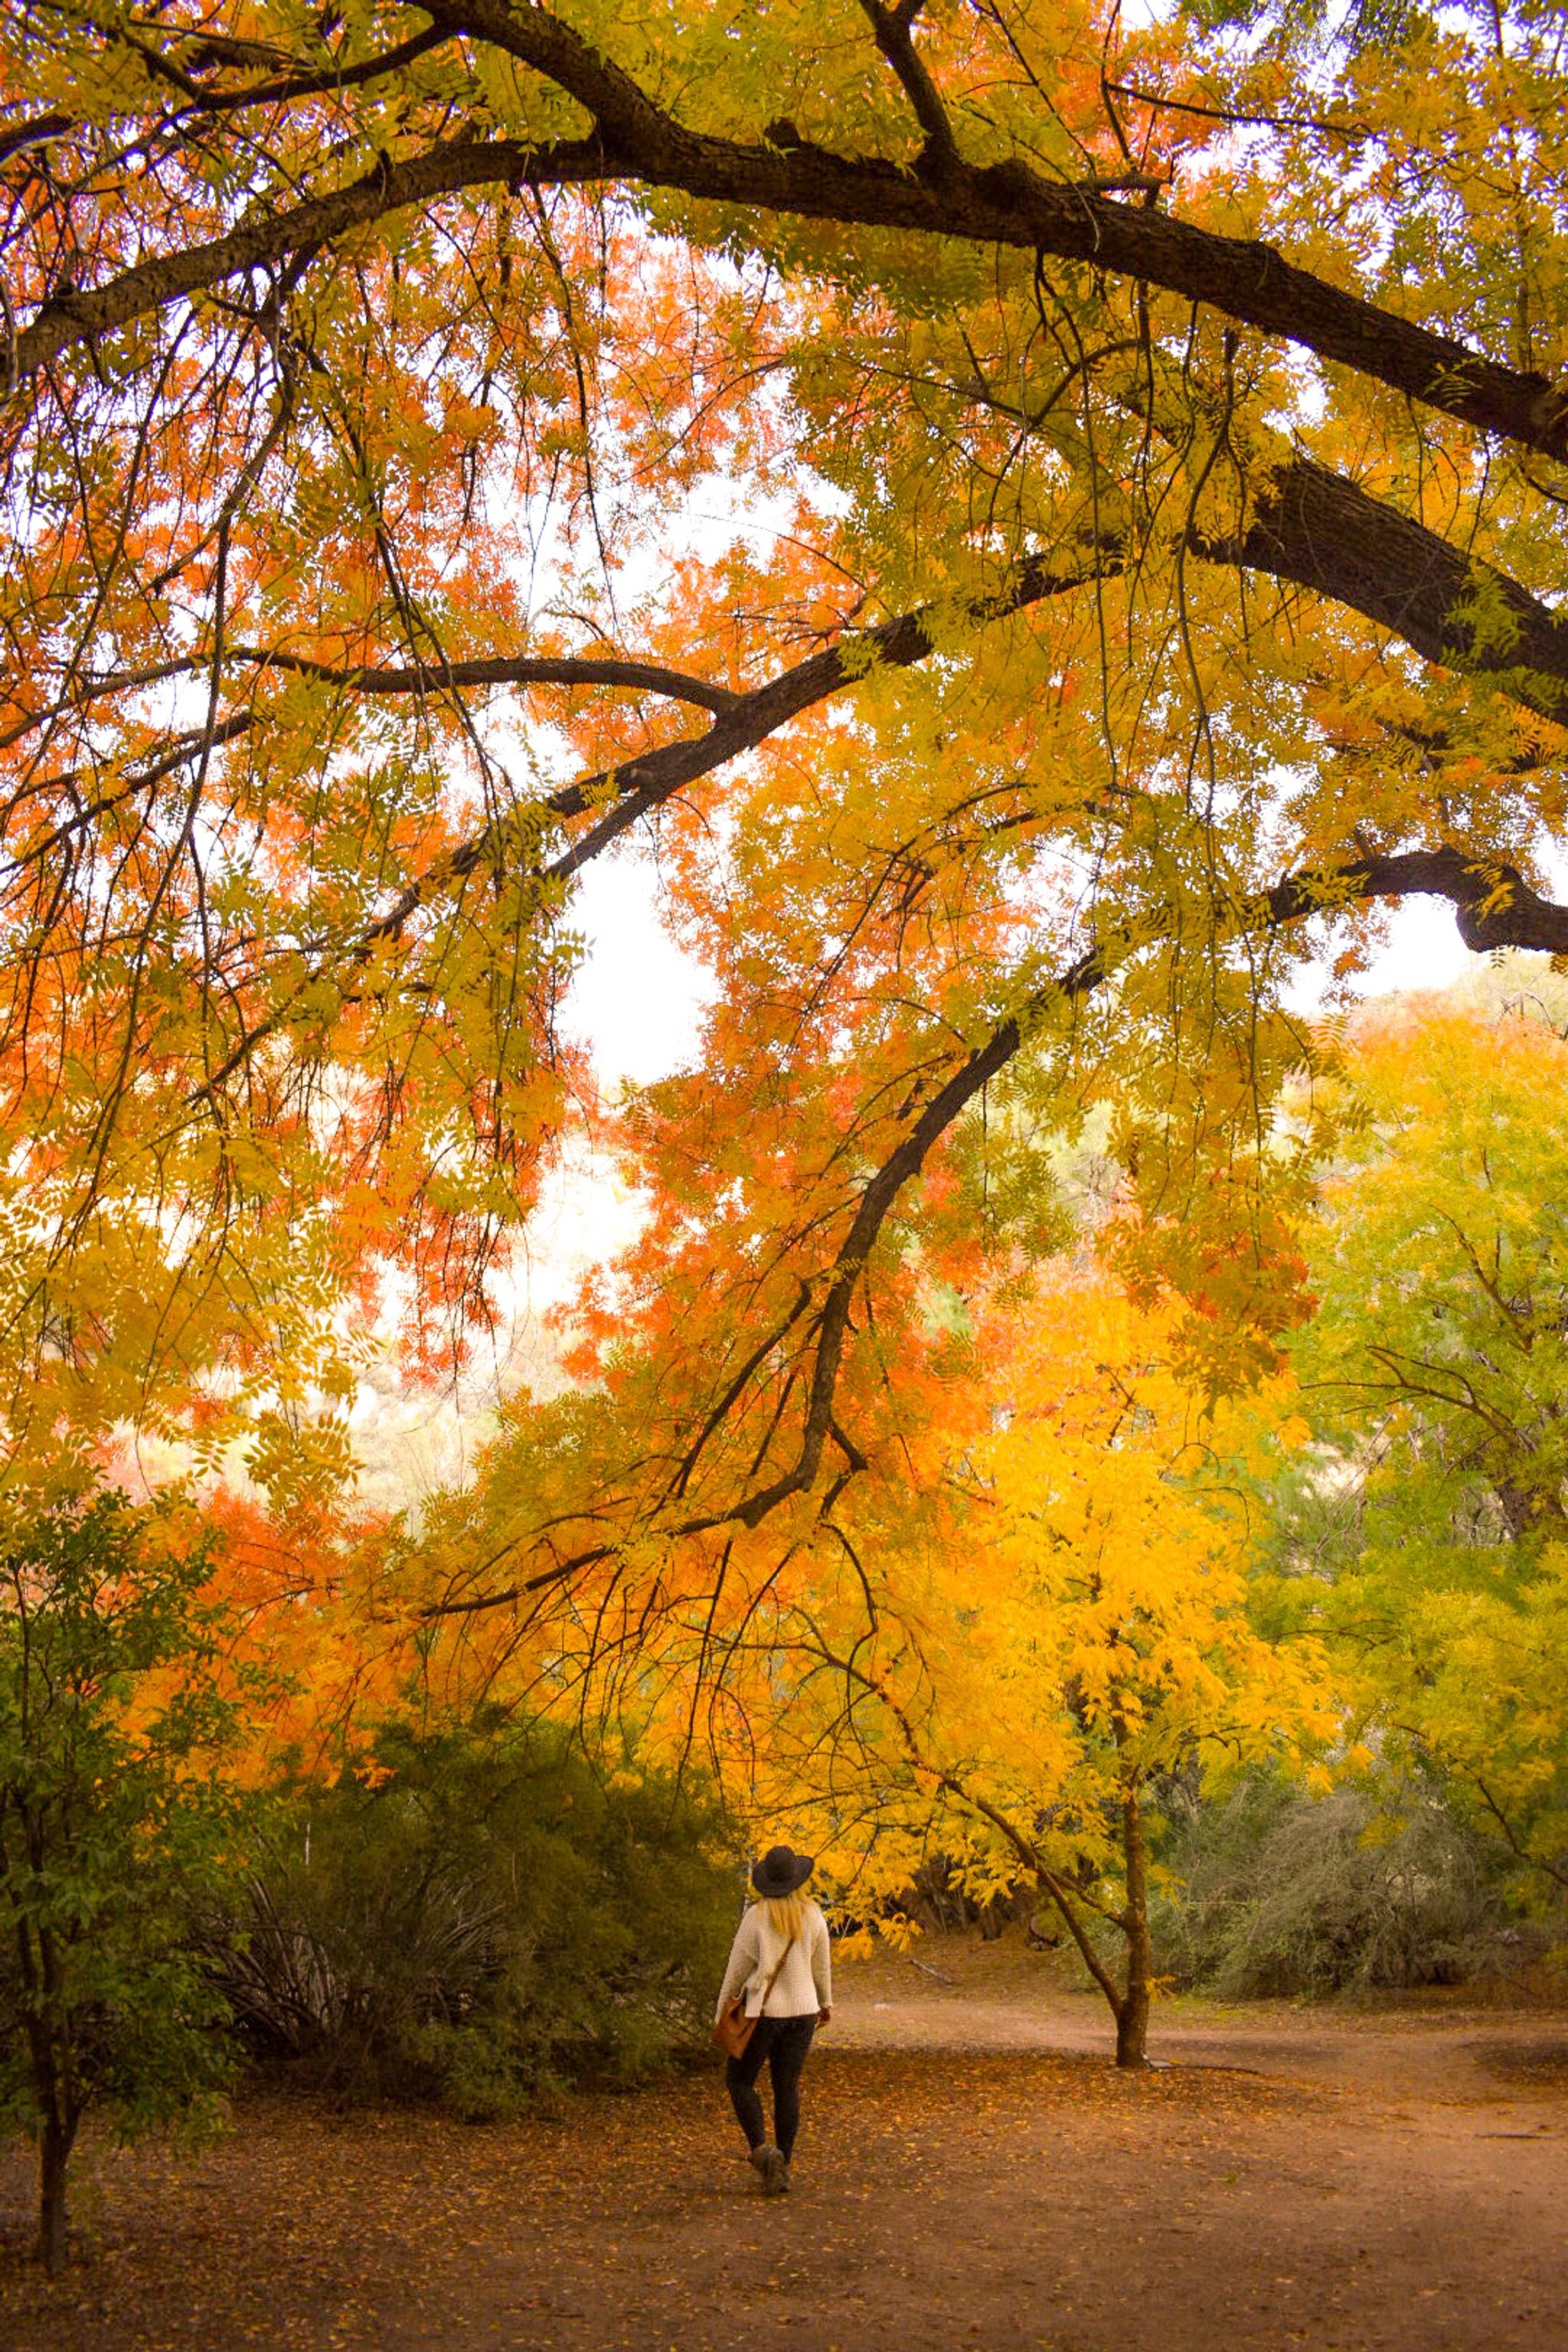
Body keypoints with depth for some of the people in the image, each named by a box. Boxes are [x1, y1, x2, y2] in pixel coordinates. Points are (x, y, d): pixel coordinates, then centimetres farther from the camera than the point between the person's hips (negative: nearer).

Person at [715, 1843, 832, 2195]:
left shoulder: (756, 1917, -12)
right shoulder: (813, 1916, -1)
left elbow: (737, 1968, -6)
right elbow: (822, 1965, 10)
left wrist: (722, 2009, 6)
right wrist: (826, 2002, 27)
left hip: (764, 2011, -4)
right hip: (803, 2009, 4)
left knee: (740, 2080, 10)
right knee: (788, 2087, 11)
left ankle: (762, 2148, -9)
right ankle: (782, 2169, 11)